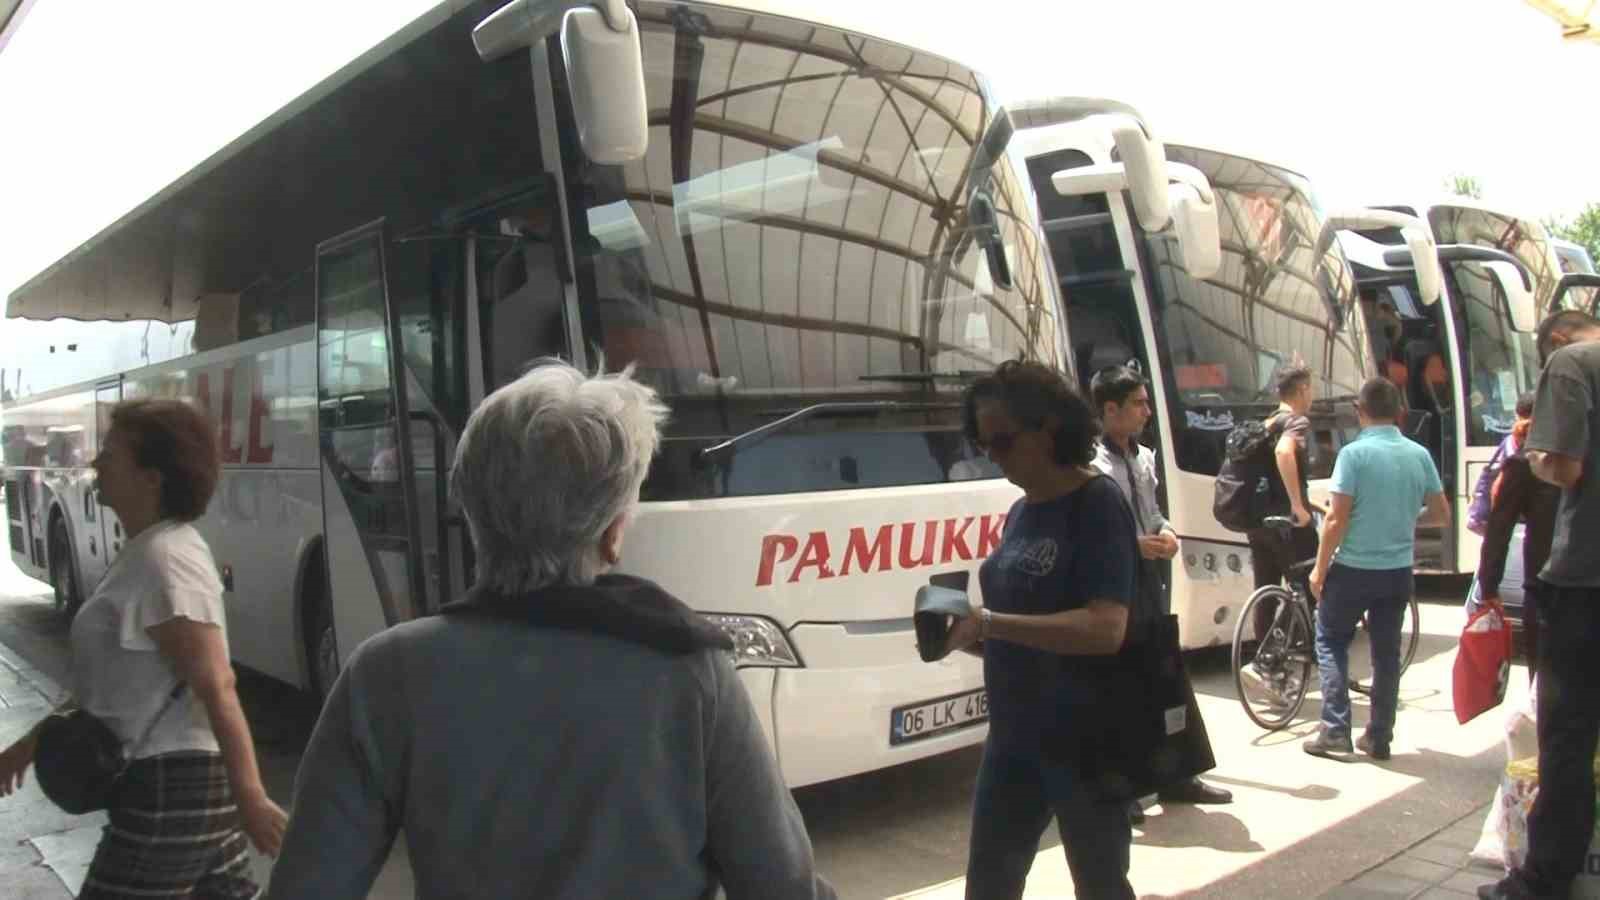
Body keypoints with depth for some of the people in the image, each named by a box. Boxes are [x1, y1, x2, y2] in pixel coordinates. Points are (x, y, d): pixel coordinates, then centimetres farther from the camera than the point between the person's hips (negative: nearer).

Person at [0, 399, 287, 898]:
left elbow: (216, 687, -24)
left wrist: (250, 798, -26)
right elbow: (111, 675, 22)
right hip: (196, 779, 9)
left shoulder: (163, 561, -19)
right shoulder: (145, 553, 13)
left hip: (171, 787, -9)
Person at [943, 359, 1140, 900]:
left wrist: (989, 622, -31)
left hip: (1088, 740, -7)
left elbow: (1105, 628, -26)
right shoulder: (1021, 512, 8)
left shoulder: (1096, 503, -15)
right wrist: (968, 636, -3)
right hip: (1014, 735, 8)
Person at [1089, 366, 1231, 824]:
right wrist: (1134, 545, -22)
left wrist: (1167, 534, 1)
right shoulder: (1092, 463, -14)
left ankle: (1174, 777, 30)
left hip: (1150, 579, 9)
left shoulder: (1144, 457, 13)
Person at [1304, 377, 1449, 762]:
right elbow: (1442, 514, 8)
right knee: (1387, 652, 14)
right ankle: (1379, 737, 18)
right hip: (1399, 570, 5)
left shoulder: (1354, 453, -15)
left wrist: (1319, 569, -7)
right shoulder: (1419, 455, 2)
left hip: (1354, 569, -4)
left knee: (1331, 641, 11)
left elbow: (1337, 519, -16)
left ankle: (1335, 730, 4)